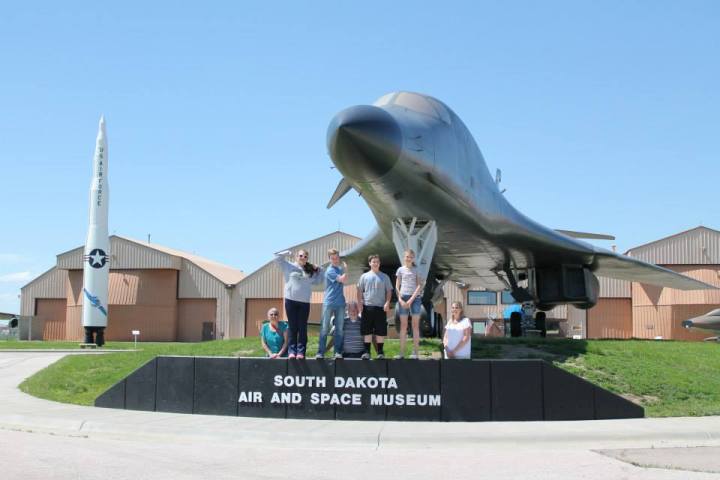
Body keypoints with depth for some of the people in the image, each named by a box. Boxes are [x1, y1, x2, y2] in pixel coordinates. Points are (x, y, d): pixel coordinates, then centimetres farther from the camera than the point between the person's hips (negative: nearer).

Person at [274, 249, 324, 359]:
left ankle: (301, 351, 4)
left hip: (304, 302, 2)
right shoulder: (289, 266, 6)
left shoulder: (310, 271, 13)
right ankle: (291, 351, 4)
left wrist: (319, 270, 11)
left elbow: (318, 280, 19)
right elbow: (277, 258, 4)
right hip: (291, 300, -2)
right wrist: (287, 252, 0)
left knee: (302, 327, 2)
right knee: (292, 327, 2)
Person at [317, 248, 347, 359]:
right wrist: (345, 270, -1)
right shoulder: (330, 271, -9)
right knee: (324, 329, -3)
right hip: (329, 303, -6)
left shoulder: (340, 269, 13)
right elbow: (342, 279, -14)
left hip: (340, 303, 6)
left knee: (339, 329, 4)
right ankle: (320, 352, -2)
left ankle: (338, 352, 8)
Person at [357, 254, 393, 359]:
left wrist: (387, 302, -6)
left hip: (380, 307, 0)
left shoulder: (385, 277, 10)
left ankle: (380, 352, 8)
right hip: (367, 306, 0)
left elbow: (389, 291, 8)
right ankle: (367, 351, 7)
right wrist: (360, 303, -2)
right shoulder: (364, 276, 10)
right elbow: (360, 291, 9)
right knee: (367, 331, 2)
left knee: (380, 331, 0)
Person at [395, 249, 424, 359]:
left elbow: (420, 286, -2)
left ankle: (415, 352, -2)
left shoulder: (417, 270, 5)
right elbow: (397, 286, 8)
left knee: (415, 325, -2)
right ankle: (402, 352, 1)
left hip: (415, 298, -1)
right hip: (403, 297, 1)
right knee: (403, 325, 2)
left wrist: (411, 300, -10)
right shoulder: (401, 270, 9)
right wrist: (400, 299, -6)